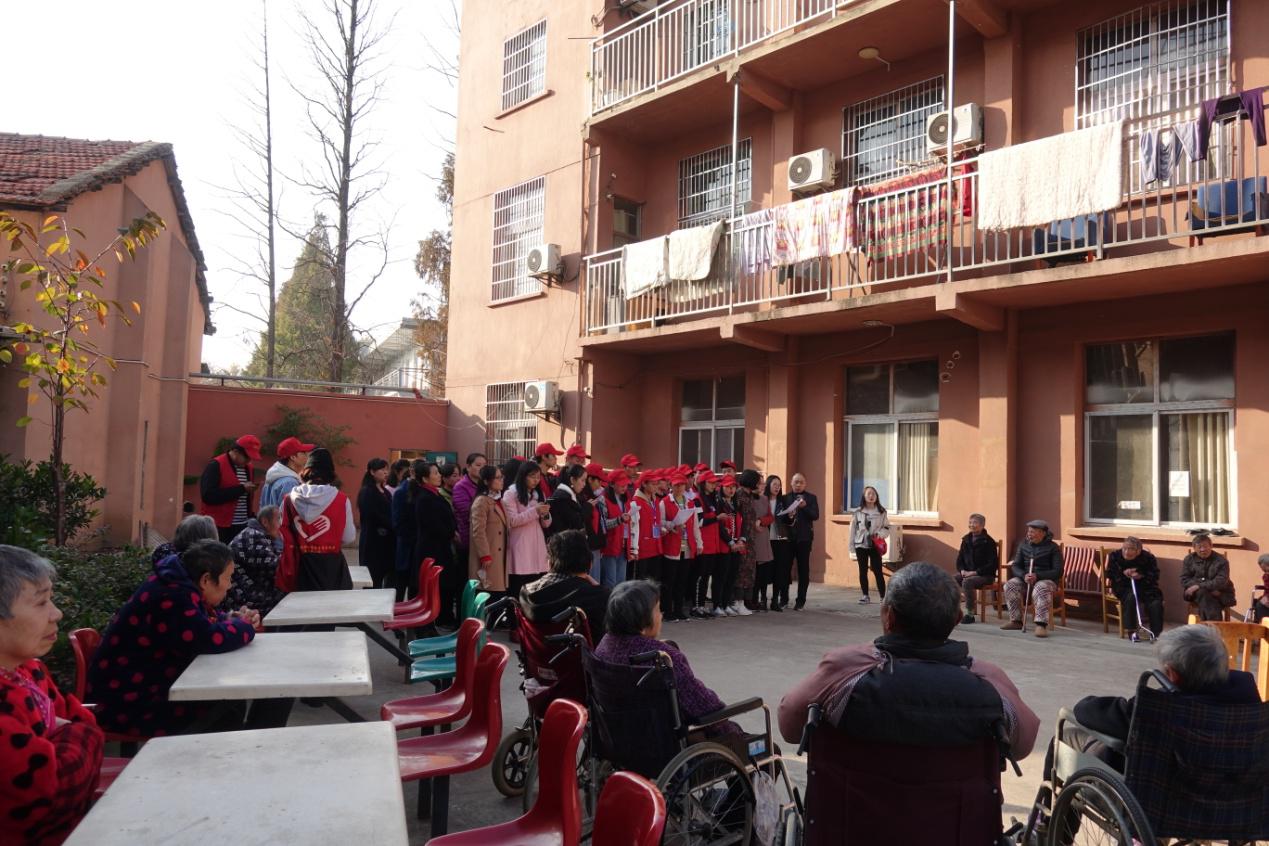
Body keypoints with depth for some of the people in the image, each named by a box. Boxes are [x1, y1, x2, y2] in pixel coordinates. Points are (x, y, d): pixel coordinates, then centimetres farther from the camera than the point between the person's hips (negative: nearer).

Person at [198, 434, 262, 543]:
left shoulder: (249, 468, 13)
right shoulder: (216, 466, -9)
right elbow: (208, 495, -21)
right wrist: (241, 488, -20)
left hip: (243, 526, 6)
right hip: (220, 527, -6)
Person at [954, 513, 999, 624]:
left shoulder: (988, 542, -8)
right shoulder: (966, 540, 11)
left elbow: (992, 564, -12)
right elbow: (959, 558, 17)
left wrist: (975, 572, -19)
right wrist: (962, 570, -4)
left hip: (985, 575, -6)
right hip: (967, 573, 6)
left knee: (967, 582, -34)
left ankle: (970, 614, -25)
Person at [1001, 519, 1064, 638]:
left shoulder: (1053, 548, -4)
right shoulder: (1023, 545, 8)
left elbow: (1058, 572, -11)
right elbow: (1015, 566, 5)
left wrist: (1037, 575, -25)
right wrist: (1024, 575, -18)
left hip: (1046, 580, -4)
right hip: (1025, 579, 4)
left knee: (1041, 588, -38)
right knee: (1010, 585, -24)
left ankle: (1041, 624, -44)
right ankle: (1016, 620, -15)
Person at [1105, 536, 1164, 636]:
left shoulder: (1148, 557, -5)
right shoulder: (1115, 556, -5)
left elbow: (1155, 575, -5)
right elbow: (1109, 574, -4)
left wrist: (1141, 576, -23)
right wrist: (1123, 574, -22)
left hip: (1144, 586, 2)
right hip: (1123, 587, -2)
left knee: (1156, 603, -26)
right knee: (1130, 597, -35)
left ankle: (1156, 633, -11)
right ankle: (1131, 630, -24)